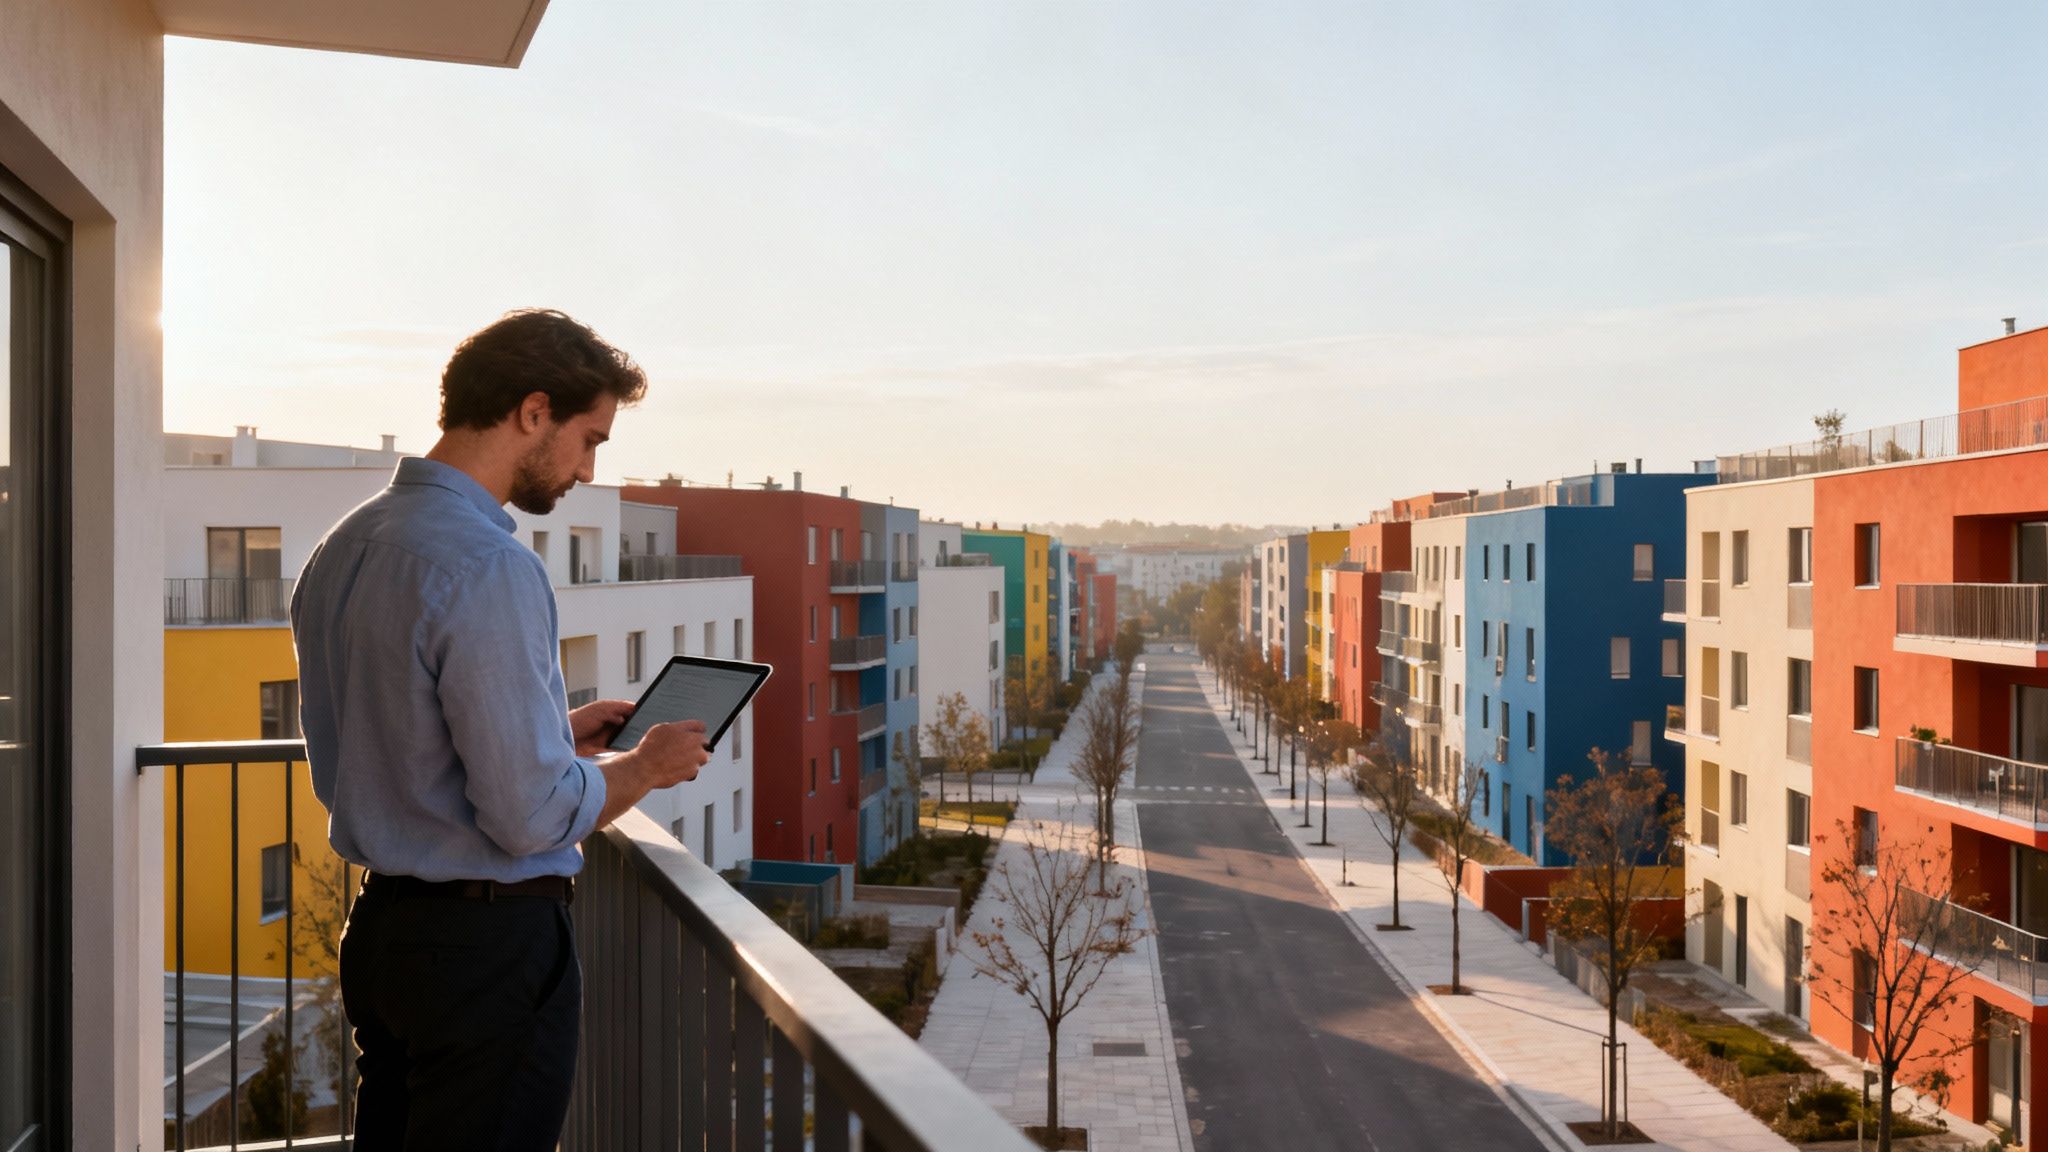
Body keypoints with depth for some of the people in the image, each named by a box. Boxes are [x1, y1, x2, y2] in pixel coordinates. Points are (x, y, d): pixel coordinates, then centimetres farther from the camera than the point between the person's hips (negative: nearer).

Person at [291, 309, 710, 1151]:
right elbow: (531, 816, -24)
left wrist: (555, 732, 15)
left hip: (379, 925, 9)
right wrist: (645, 766, -6)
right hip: (491, 948, -9)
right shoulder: (487, 568, -23)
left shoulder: (342, 549, 6)